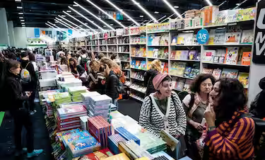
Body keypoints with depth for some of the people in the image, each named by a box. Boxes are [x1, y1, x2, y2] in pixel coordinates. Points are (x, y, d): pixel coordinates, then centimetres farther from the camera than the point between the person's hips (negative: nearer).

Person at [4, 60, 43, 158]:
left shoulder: (10, 79, 4)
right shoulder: (11, 81, -25)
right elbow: (17, 98, -24)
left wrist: (24, 94, 2)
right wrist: (27, 97, -9)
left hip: (14, 108, 10)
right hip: (18, 108, -10)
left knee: (18, 129, 20)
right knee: (29, 128, 3)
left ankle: (19, 150, 36)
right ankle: (30, 151, 14)